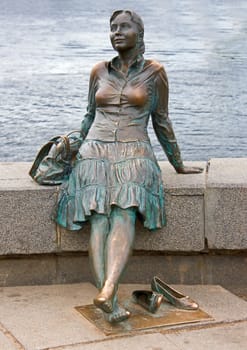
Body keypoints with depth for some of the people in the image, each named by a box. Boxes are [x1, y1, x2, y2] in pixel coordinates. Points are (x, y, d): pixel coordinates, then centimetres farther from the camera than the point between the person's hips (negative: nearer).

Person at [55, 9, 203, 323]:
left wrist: (178, 165, 20)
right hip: (96, 152, 2)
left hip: (134, 154, -2)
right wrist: (79, 151, 30)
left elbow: (161, 121, 15)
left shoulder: (154, 72, 8)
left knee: (124, 216, -29)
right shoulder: (99, 71, 16)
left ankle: (106, 292, -47)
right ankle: (112, 304, -33)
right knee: (99, 220, -22)